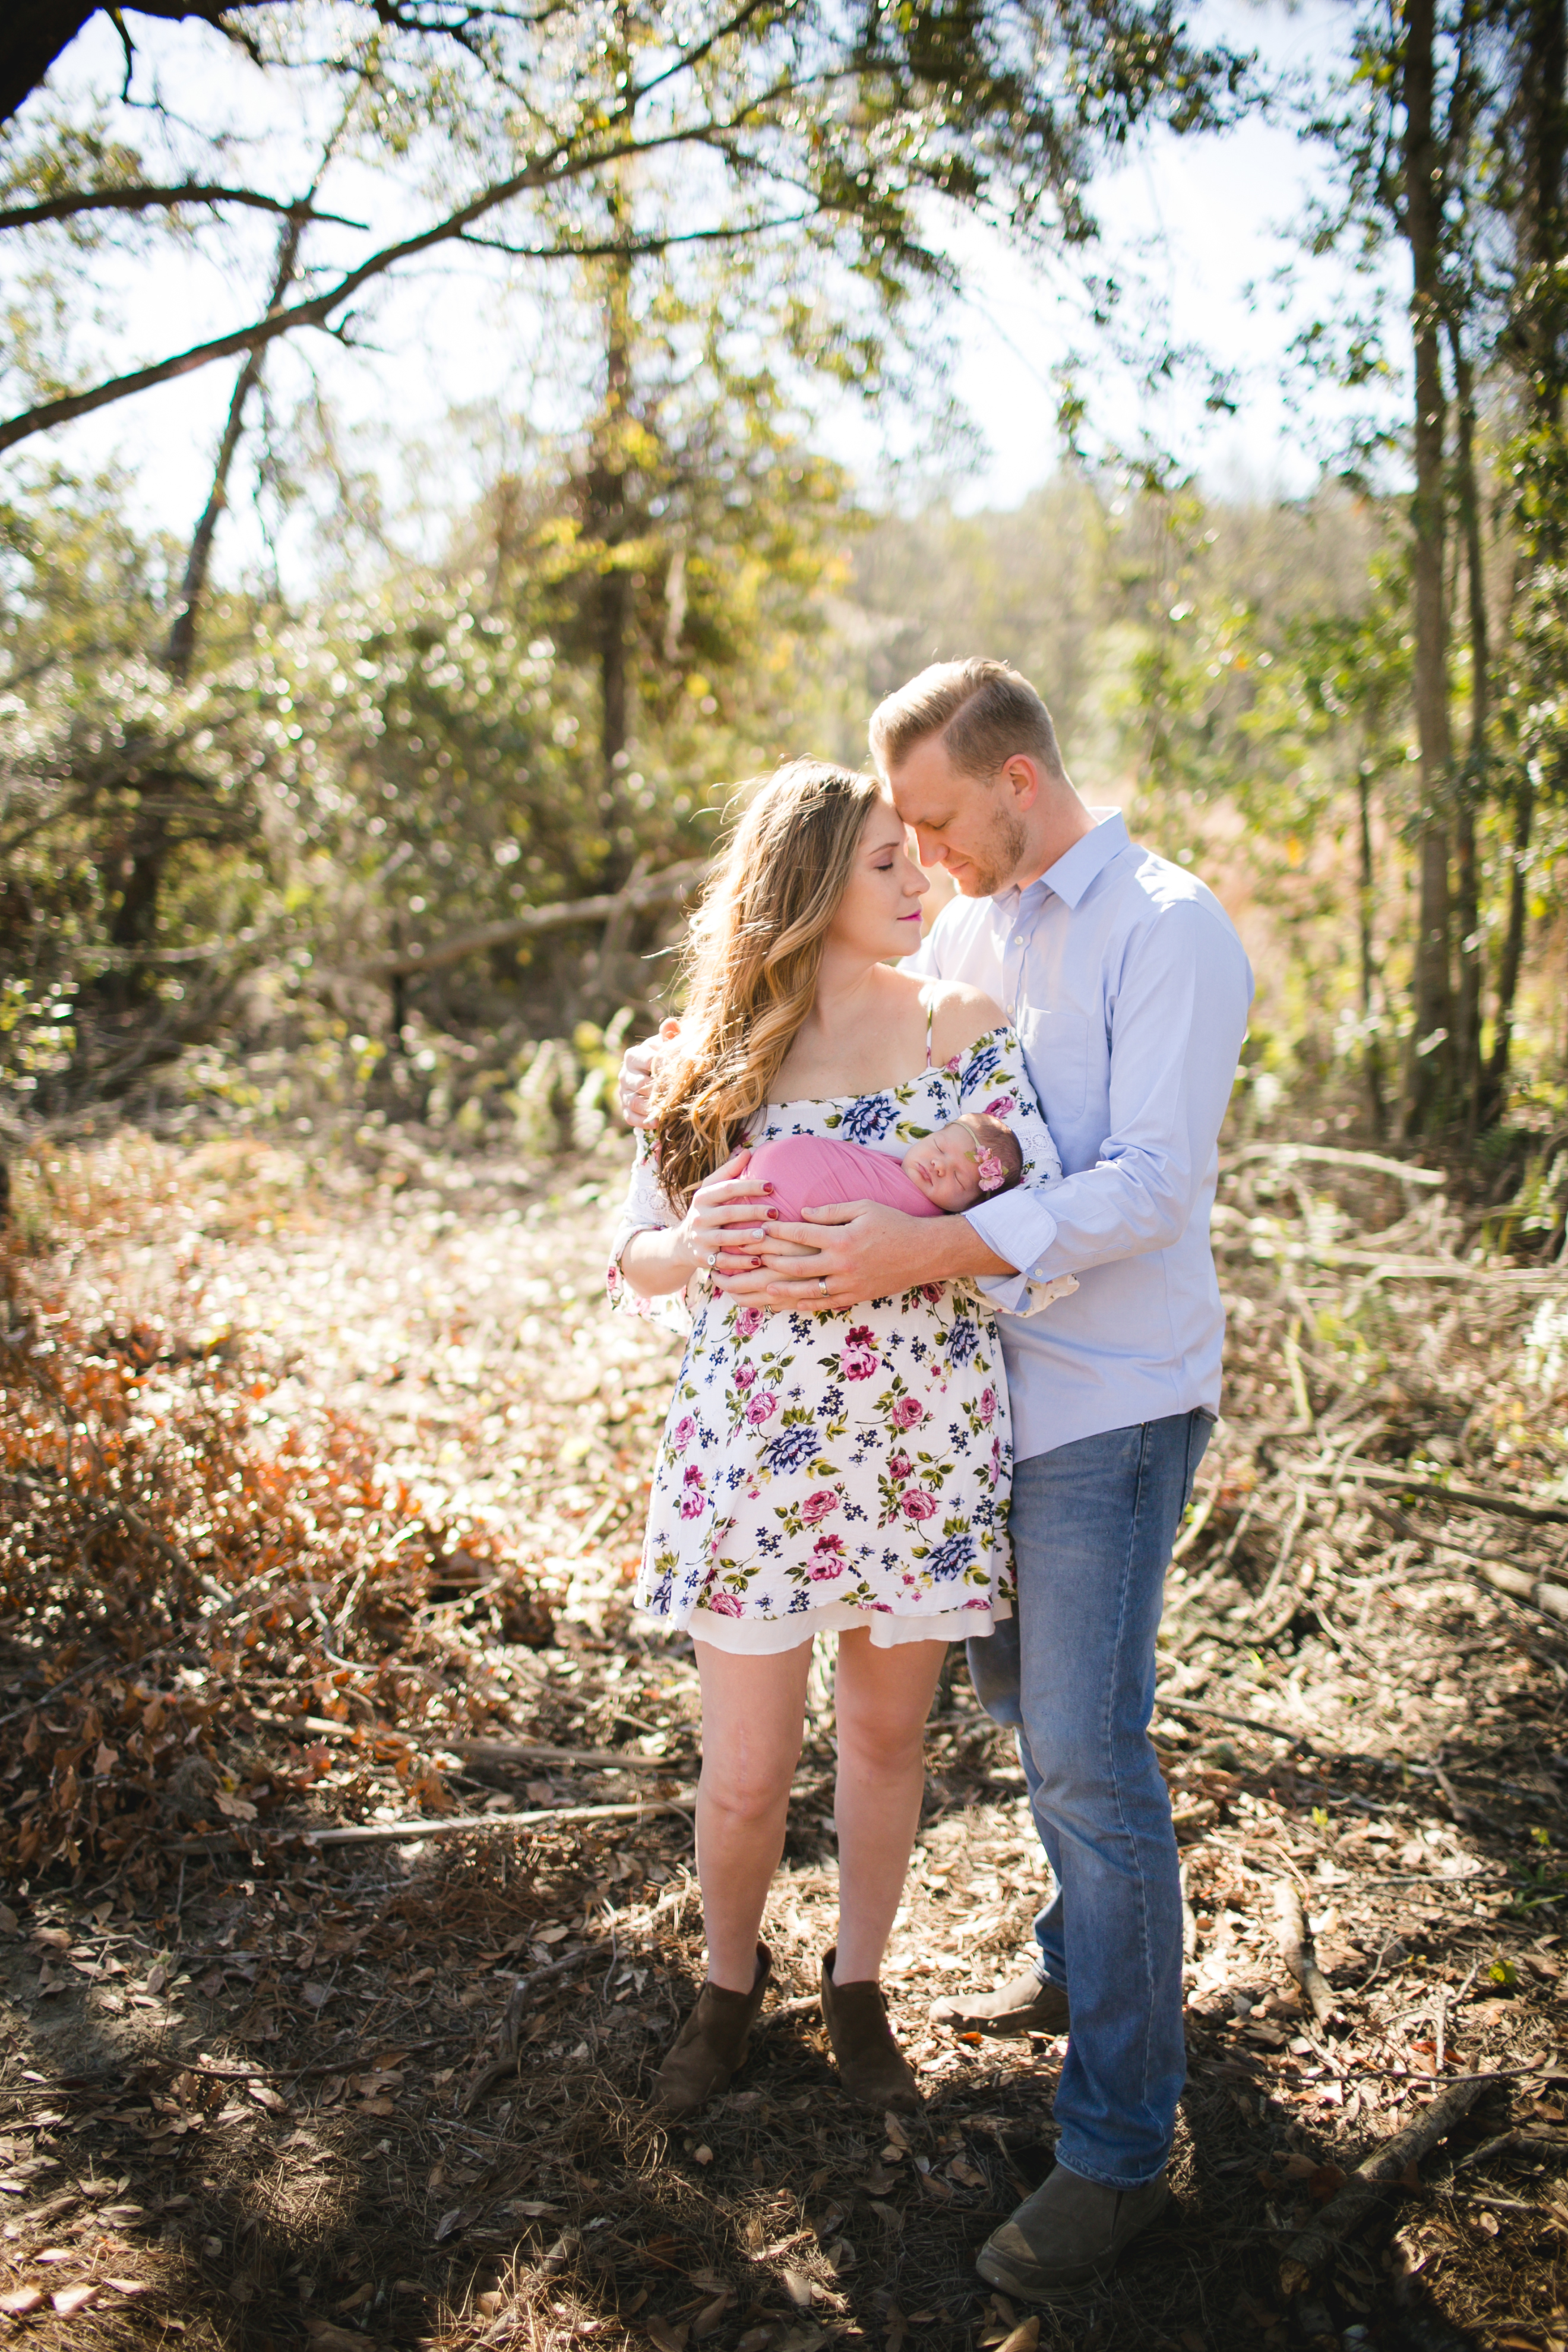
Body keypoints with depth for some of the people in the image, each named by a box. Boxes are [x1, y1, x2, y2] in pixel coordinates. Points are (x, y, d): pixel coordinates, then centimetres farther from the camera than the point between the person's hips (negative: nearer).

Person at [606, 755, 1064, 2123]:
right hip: (754, 1444, 0)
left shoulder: (969, 1028, 1)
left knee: (886, 1738, 15)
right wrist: (694, 1249, -19)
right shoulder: (719, 1053, 1)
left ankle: (859, 1986, 39)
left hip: (925, 1445, 1)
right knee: (746, 1776, 7)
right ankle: (730, 1985, 36)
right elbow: (633, 1254, 4)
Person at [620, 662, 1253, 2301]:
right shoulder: (969, 929, 11)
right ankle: (1086, 1965, 42)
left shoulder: (1170, 933, -13)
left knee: (1089, 1751, -6)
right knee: (1018, 1690, 20)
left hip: (1114, 1395, -8)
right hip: (992, 1380, 8)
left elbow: (1149, 1184, -22)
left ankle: (1119, 2146, 7)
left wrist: (927, 1249, -32)